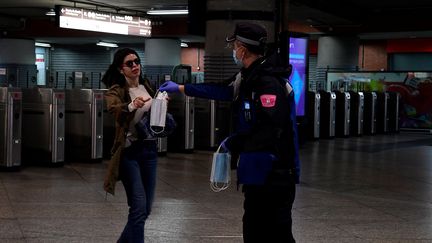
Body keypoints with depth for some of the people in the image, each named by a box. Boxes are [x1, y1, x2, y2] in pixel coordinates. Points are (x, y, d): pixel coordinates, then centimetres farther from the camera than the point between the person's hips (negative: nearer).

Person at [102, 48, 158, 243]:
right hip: (129, 151, -6)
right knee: (139, 208, -12)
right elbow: (113, 109, -29)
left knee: (145, 209, 11)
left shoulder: (147, 87, 11)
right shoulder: (116, 91, -7)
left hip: (149, 148, 6)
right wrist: (131, 106, -48)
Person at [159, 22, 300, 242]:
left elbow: (266, 131, -29)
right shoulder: (250, 78, 10)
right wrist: (180, 88, 31)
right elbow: (224, 91, 26)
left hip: (276, 175, -10)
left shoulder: (270, 83, -21)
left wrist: (233, 143, -15)